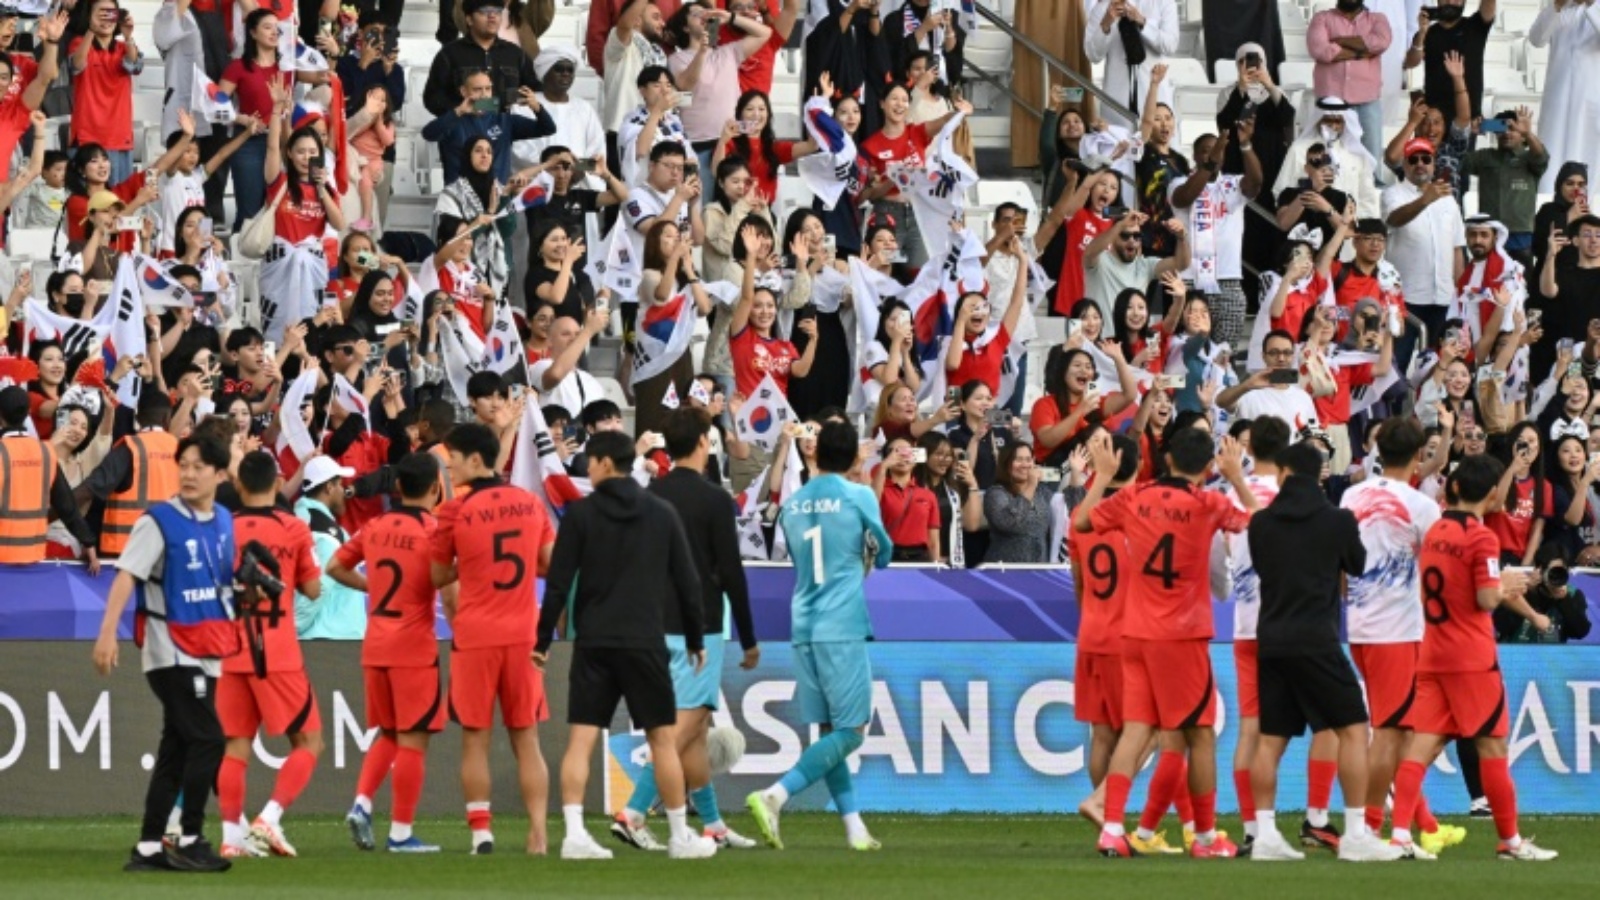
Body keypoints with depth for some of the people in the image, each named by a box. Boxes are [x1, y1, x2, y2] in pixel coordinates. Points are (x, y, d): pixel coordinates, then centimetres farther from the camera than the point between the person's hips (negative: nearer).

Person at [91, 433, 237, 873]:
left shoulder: (224, 523, 9)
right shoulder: (160, 522, -10)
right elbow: (127, 575, -19)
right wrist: (108, 632, -28)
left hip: (206, 653, 7)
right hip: (170, 650, -7)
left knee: (177, 750, 8)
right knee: (207, 739, -13)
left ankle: (149, 847, 11)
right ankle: (189, 841, -8)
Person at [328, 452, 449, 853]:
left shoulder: (375, 527, 6)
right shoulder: (432, 531, -11)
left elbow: (336, 567, 13)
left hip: (374, 647, 6)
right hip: (415, 649, -6)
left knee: (387, 734, 19)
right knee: (412, 739, 1)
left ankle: (362, 803, 2)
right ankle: (401, 832, 1)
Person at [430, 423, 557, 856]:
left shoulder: (455, 511, -7)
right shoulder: (530, 504, 4)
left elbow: (438, 577, 2)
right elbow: (550, 563, 11)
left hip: (475, 637, -3)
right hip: (523, 634, 3)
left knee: (475, 738, 5)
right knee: (526, 739, 6)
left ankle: (481, 830, 1)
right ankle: (538, 833, -1)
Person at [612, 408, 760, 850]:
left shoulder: (649, 497, 6)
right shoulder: (713, 500, -10)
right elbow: (731, 573, -9)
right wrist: (749, 641, -1)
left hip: (655, 629, 6)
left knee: (695, 731, 14)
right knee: (683, 728, -8)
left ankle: (714, 826, 20)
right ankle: (633, 813, -20)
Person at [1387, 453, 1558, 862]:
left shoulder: (1435, 532, 9)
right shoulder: (1482, 538, -13)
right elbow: (1487, 599, -17)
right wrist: (1507, 585, 5)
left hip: (1432, 655, 6)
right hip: (1471, 659, -6)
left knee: (1423, 743, 0)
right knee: (1492, 745, 3)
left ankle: (1401, 833, -13)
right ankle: (1510, 840, 10)